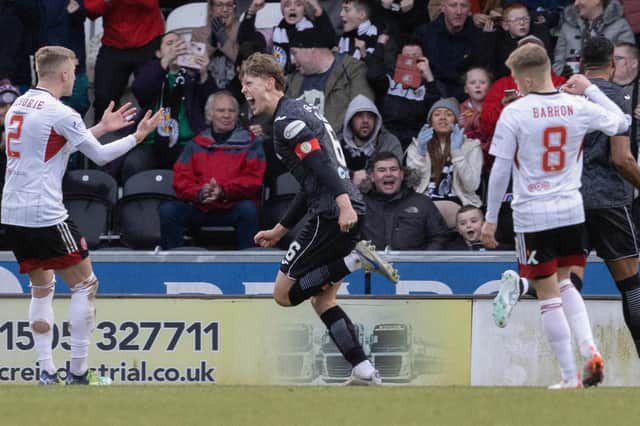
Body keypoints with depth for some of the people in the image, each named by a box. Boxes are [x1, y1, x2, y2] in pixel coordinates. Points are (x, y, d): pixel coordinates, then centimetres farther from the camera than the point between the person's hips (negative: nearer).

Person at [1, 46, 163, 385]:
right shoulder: (60, 114, -12)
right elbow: (99, 156, -2)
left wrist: (101, 127, 29)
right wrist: (137, 137, 12)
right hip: (45, 216, -8)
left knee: (41, 288, 18)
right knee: (85, 285, 3)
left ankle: (46, 373, 10)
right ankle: (78, 373, 0)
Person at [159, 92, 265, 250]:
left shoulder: (250, 144, 11)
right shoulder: (196, 145, 17)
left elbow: (254, 180, -2)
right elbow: (181, 180, 9)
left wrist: (224, 191, -17)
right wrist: (199, 192, -14)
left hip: (233, 208, -2)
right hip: (200, 210, 2)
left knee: (248, 208, -35)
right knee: (167, 209, -23)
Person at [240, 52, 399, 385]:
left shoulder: (287, 120, -6)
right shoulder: (300, 112, 25)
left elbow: (321, 163, -21)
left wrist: (343, 204, -34)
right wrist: (279, 230, 36)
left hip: (332, 216, -10)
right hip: (348, 212, 10)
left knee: (284, 293, -3)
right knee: (321, 298, 14)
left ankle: (355, 260, -13)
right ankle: (364, 373, 6)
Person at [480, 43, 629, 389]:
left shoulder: (514, 113, -10)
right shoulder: (579, 107, -1)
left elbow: (500, 171, -8)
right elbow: (620, 123, 17)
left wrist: (490, 219, 1)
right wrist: (591, 90, 21)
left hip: (532, 216, -4)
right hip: (571, 211, 4)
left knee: (549, 295, 2)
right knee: (566, 285, 21)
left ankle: (570, 378, 3)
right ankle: (589, 350, 1)